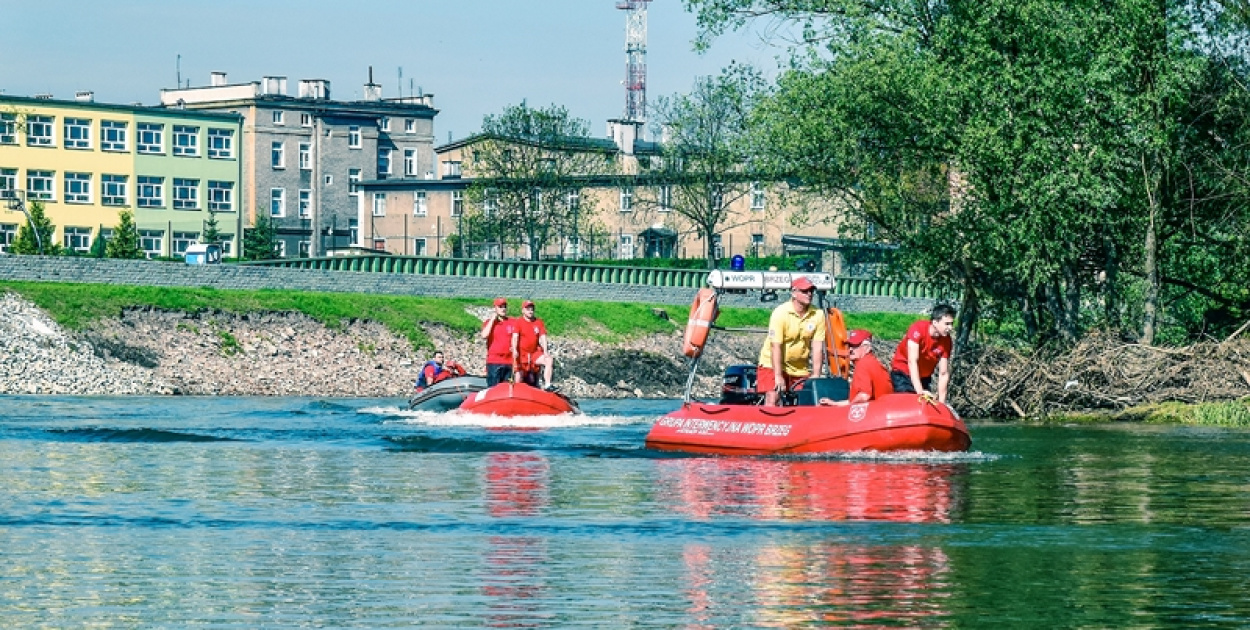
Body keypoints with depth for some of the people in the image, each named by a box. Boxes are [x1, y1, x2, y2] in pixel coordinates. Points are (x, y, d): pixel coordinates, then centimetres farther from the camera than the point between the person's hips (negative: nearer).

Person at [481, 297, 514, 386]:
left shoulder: (512, 322, 12)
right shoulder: (489, 322, 6)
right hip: (494, 362, -3)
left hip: (509, 361, 3)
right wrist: (492, 320, -6)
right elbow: (484, 335, -12)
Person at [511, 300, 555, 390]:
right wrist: (514, 350, -32)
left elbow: (543, 337, -1)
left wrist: (545, 352, -15)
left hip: (534, 353, 3)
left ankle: (547, 385, -26)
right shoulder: (517, 323, -4)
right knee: (519, 378, -4)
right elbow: (515, 337, -17)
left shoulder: (539, 323, 6)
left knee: (548, 360, -21)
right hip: (521, 354, -3)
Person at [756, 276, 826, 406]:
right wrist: (778, 376, -25)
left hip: (799, 367, 4)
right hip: (773, 364, -4)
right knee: (772, 398, -17)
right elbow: (776, 346, -21)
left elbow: (818, 347, -10)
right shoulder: (780, 313, -19)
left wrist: (816, 375, -14)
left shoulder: (818, 315, -11)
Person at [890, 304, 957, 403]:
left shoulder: (946, 341, -16)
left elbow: (943, 374, -11)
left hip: (924, 377, 4)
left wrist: (941, 401, -16)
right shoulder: (918, 329, -27)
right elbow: (912, 361, -33)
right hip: (902, 373, -4)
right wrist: (919, 391, -41)